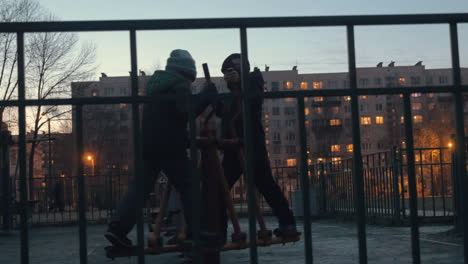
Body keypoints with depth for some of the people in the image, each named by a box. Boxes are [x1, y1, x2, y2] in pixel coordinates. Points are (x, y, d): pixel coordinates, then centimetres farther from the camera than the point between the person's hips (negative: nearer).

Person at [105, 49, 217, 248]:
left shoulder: (155, 81, 20)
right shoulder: (179, 84, -7)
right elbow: (188, 112, -22)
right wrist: (207, 95, -17)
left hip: (147, 144, 7)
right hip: (169, 147, -7)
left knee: (140, 186, 5)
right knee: (188, 187, 4)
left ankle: (117, 228, -6)